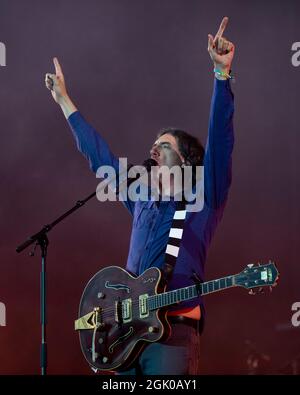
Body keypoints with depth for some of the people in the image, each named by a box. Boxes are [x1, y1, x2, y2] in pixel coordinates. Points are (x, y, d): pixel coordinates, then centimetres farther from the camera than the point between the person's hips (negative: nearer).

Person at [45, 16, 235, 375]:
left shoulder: (203, 198, 4)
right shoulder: (142, 201, 20)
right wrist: (64, 101, 35)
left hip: (173, 334, -6)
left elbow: (220, 140, -9)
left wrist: (222, 73, -20)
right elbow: (98, 155, 29)